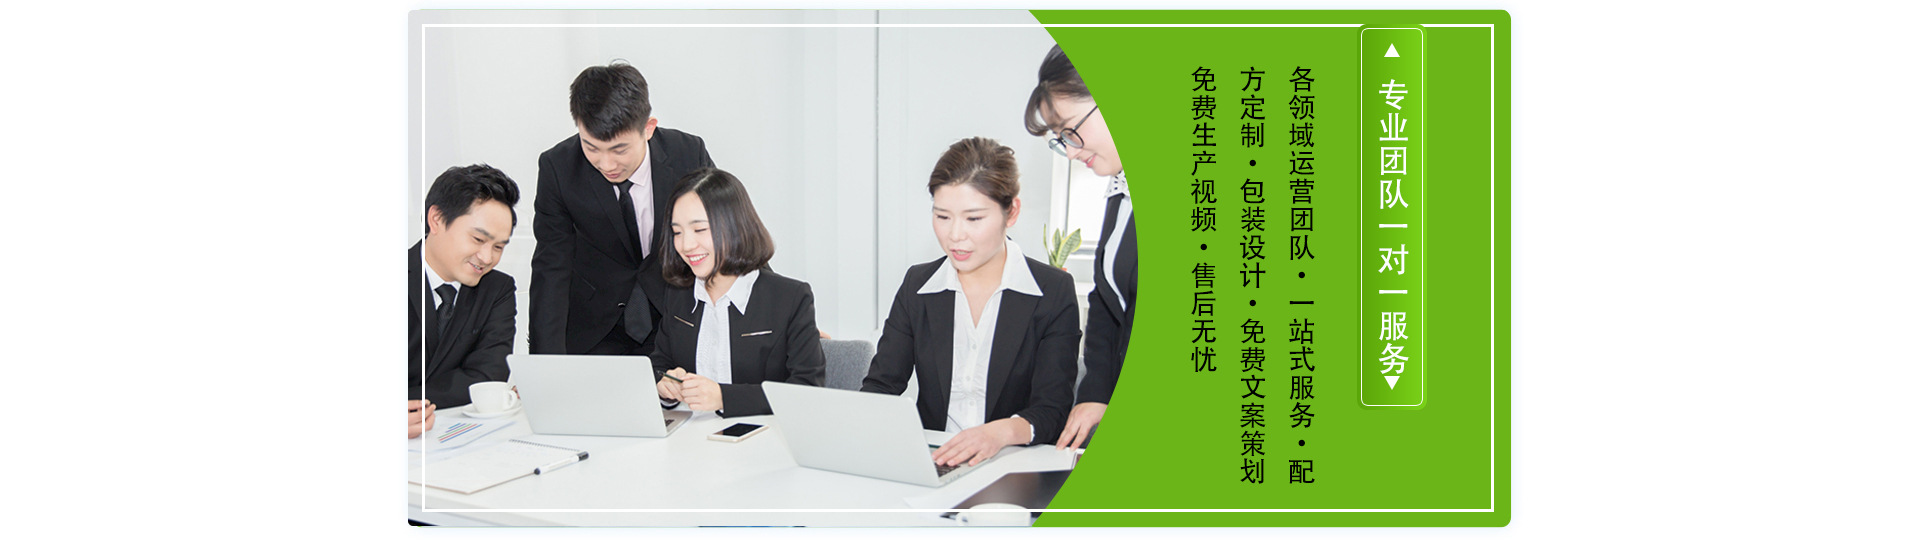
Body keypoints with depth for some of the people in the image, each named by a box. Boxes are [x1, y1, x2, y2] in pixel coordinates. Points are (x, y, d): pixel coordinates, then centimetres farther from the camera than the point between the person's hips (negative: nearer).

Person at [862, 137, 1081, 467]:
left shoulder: (1054, 291, 1)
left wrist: (1004, 431, -29)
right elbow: (881, 384, 7)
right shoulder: (917, 286, 12)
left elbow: (1054, 406, -6)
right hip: (929, 462, 3)